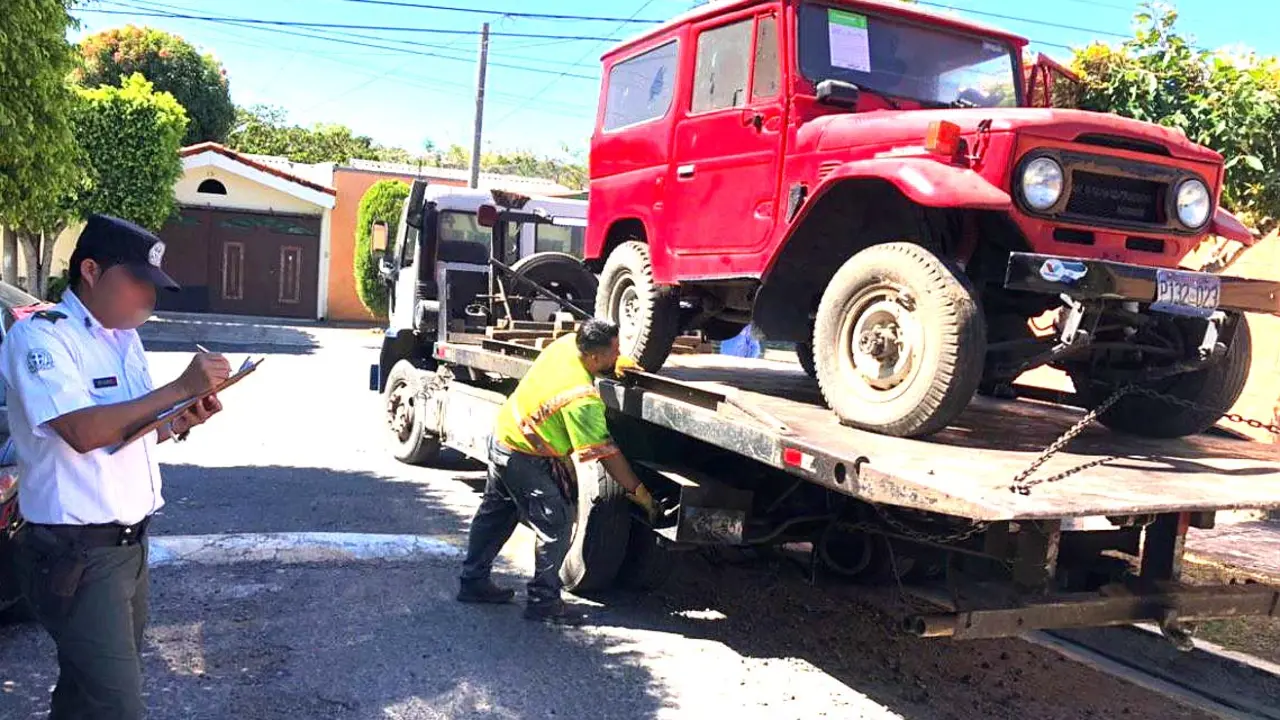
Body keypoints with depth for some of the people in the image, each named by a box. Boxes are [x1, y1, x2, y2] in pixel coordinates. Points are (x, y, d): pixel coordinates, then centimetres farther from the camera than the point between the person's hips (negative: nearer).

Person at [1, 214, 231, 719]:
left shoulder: (123, 337, 11)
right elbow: (83, 431, -28)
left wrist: (183, 422, -1)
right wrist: (181, 388, -25)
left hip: (129, 541, 8)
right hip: (76, 553, -8)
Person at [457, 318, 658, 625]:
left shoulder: (568, 343, -10)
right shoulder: (582, 398, -32)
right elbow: (605, 453, -27)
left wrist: (617, 364, -3)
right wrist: (638, 492, -20)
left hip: (502, 435, 10)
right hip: (525, 458, -10)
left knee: (495, 513, 22)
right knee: (556, 524, -3)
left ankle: (473, 582, 36)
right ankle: (543, 602, 4)